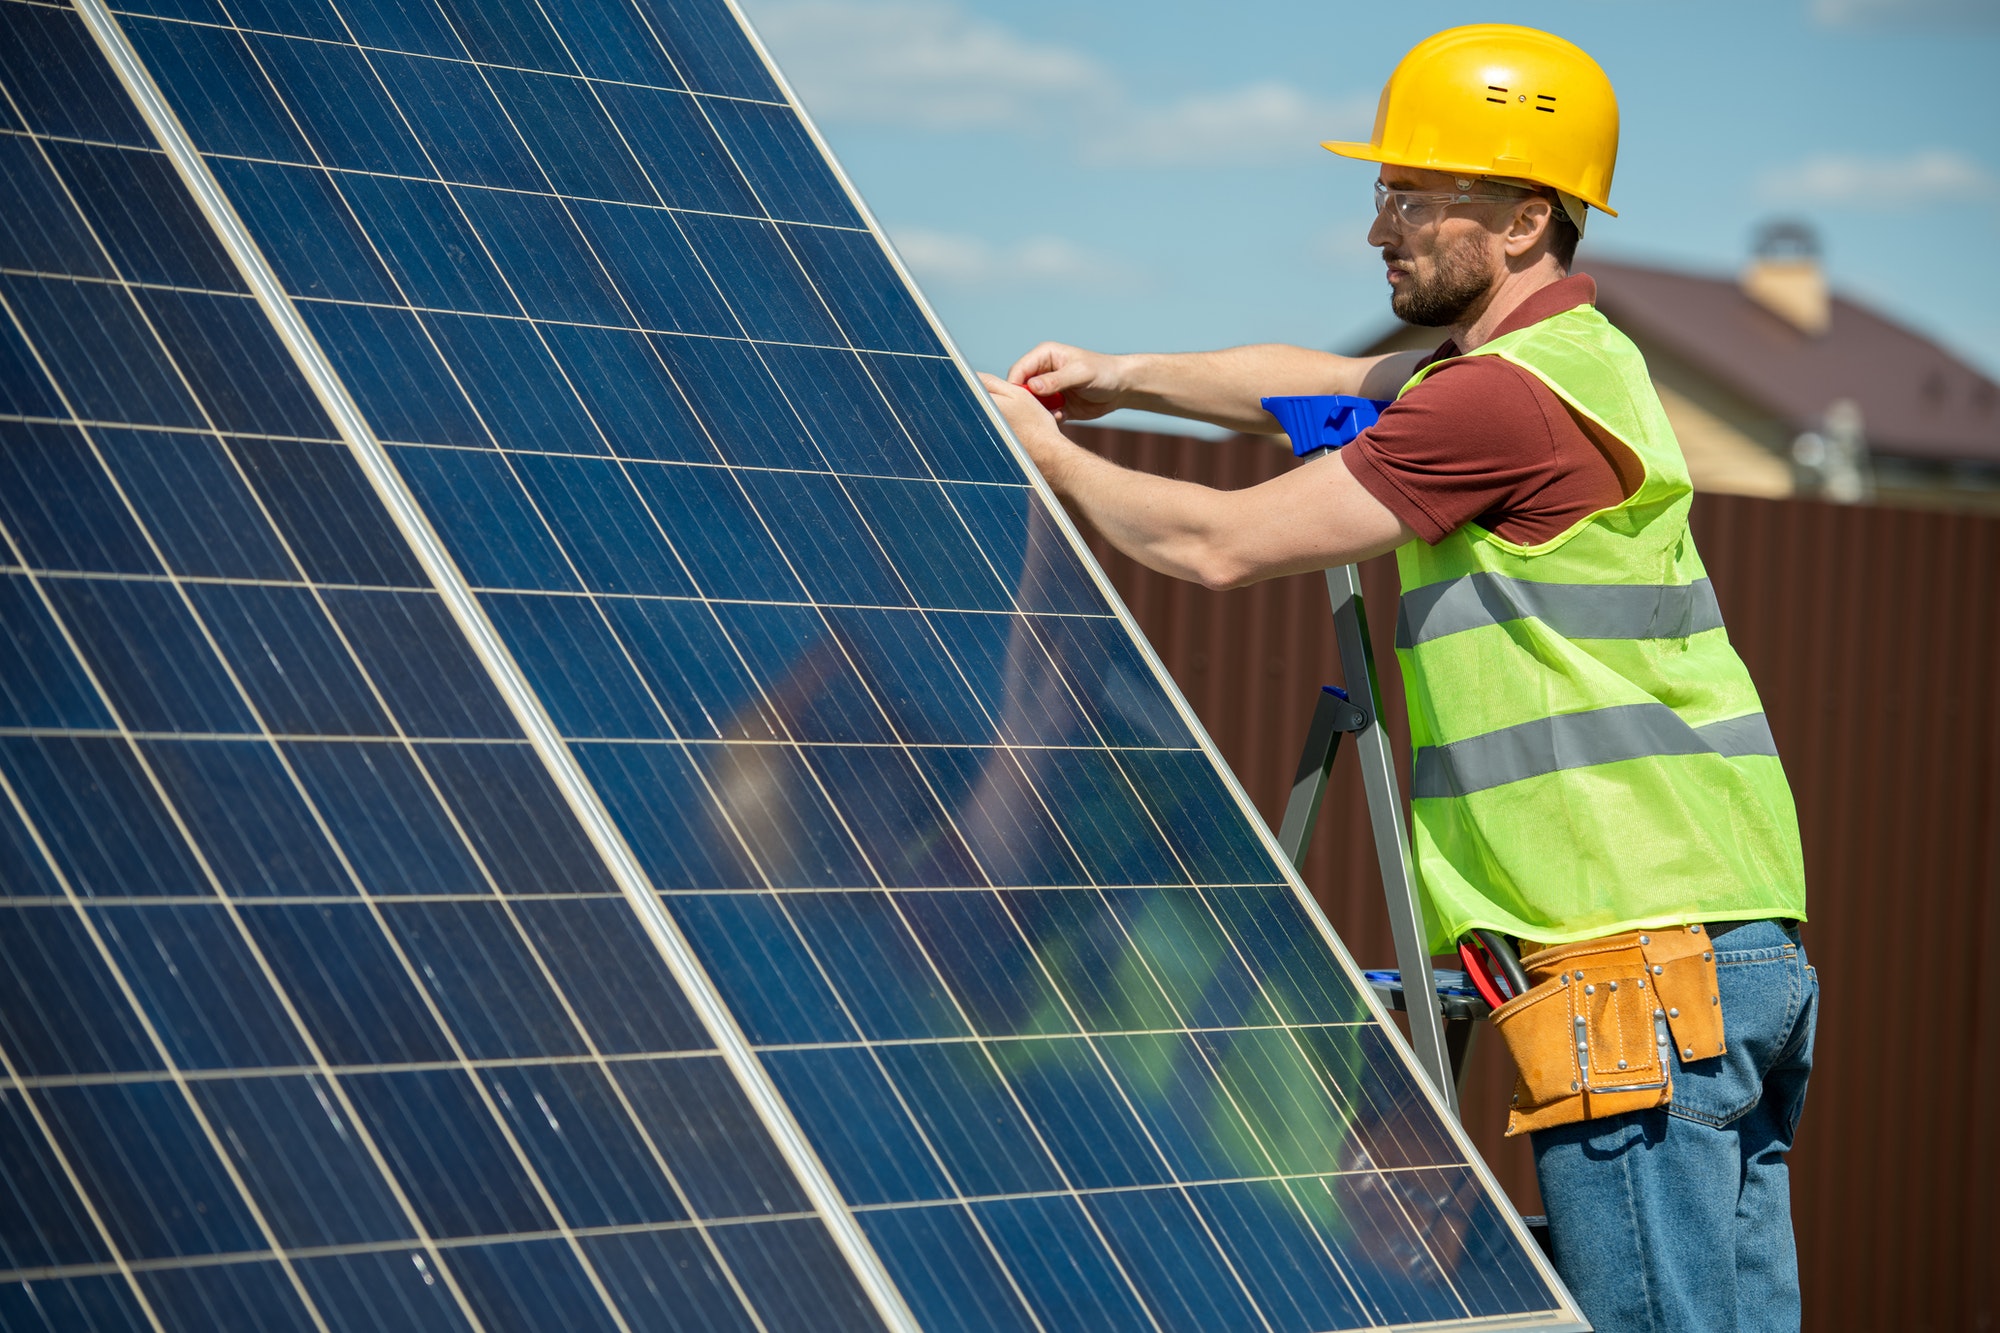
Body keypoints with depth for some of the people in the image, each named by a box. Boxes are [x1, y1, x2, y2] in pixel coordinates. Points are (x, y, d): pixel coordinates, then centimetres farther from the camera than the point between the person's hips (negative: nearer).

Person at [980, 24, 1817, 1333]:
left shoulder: (1502, 399, -12)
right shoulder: (1580, 354, 18)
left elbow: (1221, 542, -8)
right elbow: (1312, 381, 33)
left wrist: (1048, 452, 6)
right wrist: (1123, 377, 23)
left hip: (1646, 953, -10)